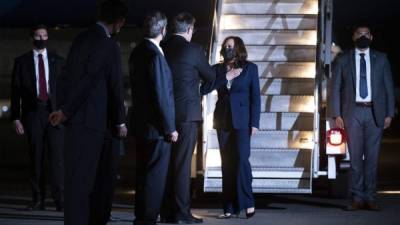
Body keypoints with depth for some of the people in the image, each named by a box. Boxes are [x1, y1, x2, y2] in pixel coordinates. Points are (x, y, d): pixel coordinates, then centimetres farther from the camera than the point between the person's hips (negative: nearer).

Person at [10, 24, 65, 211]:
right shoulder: (22, 62, 7)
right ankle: (38, 200, 5)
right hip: (33, 112, 0)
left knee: (56, 155, -9)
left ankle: (59, 199, -10)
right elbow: (15, 91, 6)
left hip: (54, 112, 0)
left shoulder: (58, 61, 9)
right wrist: (16, 117, -1)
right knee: (36, 156, 1)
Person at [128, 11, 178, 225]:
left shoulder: (137, 52, 8)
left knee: (144, 173, 16)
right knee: (156, 175, -2)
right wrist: (170, 128, -15)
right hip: (156, 126, -9)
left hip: (141, 124, 9)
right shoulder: (155, 55, -19)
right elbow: (161, 95, -20)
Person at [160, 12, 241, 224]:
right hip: (187, 112, -5)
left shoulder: (162, 48, 6)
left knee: (168, 162, 9)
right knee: (182, 163, -4)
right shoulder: (193, 49, -7)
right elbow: (211, 77, 4)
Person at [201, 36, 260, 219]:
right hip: (223, 121, 3)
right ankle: (229, 208, 4)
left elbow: (255, 97, 0)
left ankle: (247, 203, -3)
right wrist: (224, 78, -11)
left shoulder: (250, 68, 4)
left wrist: (254, 122, -6)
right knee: (227, 164, 2)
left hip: (241, 120, -3)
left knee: (241, 159, -14)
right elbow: (204, 89, 0)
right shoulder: (218, 69, 11)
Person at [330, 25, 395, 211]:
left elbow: (388, 87, 8)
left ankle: (369, 197, 6)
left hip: (375, 113, 1)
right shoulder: (343, 60, 8)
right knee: (355, 157, -1)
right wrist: (337, 115, -3)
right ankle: (357, 198, 2)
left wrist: (389, 114, 1)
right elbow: (335, 88, 5)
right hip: (353, 113, 0)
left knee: (372, 157, 1)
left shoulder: (381, 59, 9)